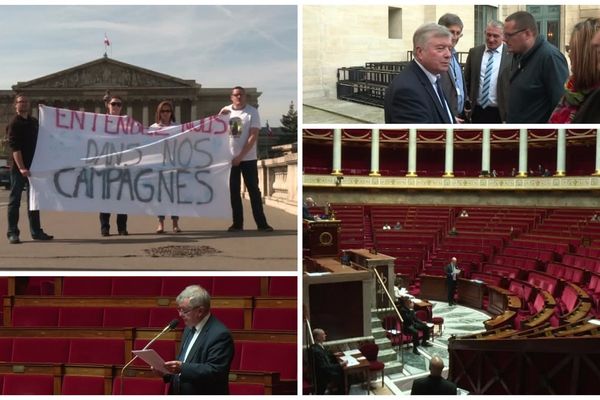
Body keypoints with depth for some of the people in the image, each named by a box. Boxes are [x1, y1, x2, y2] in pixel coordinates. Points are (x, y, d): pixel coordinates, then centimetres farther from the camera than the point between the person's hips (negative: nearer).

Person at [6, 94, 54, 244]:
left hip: (33, 166, 6)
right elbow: (14, 147, -15)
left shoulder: (34, 122, 12)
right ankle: (12, 233, 5)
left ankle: (36, 231, 18)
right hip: (19, 168, -6)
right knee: (14, 200, 0)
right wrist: (21, 168, -23)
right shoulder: (14, 124, -7)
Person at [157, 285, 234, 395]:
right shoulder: (189, 328, 7)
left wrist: (182, 368, -30)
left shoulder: (220, 334, -19)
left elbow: (215, 371, -24)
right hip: (180, 392, 7)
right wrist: (167, 371, -3)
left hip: (205, 394, -7)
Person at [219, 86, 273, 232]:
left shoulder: (252, 112, -4)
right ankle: (237, 223, 12)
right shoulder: (225, 110, 6)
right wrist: (220, 116, -13)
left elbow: (253, 136, -11)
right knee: (234, 191, 6)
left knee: (254, 190, 0)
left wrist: (240, 156, -16)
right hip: (230, 158, 3)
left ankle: (261, 223, 4)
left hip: (248, 158, -3)